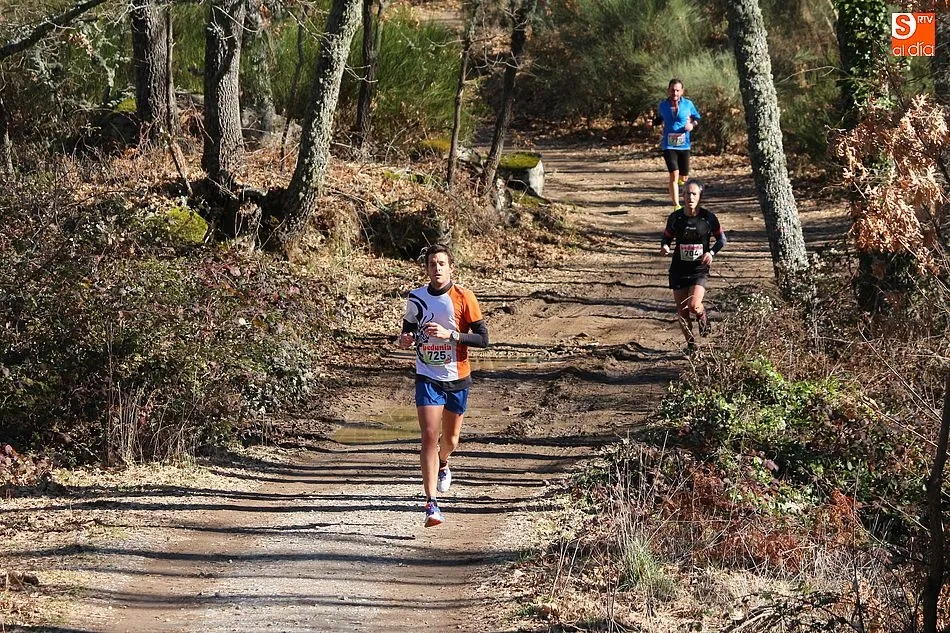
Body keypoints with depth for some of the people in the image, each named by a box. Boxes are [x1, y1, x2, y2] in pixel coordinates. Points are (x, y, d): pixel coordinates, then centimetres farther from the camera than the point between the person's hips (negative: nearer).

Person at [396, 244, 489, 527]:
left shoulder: (463, 297, -9)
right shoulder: (416, 298, -1)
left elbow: (482, 338, -9)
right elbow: (408, 328, 15)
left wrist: (450, 334, -23)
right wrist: (405, 339, -9)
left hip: (457, 379, 0)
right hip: (427, 378, 0)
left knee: (450, 438, 15)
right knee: (429, 436, -15)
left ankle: (443, 465, 53)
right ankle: (432, 504, -17)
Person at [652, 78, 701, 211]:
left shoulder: (688, 104, -2)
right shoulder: (662, 105, 0)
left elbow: (697, 118, 9)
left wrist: (692, 125, -12)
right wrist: (651, 122, -5)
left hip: (684, 145, 1)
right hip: (669, 145, -1)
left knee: (684, 178, 11)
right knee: (674, 175, -15)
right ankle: (676, 206, -13)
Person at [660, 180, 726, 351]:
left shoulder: (708, 218, -6)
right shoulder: (675, 218, -2)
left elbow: (722, 238, 5)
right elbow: (667, 237, 10)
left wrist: (711, 252, -13)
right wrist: (665, 246, -13)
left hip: (699, 269, -2)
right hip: (679, 269, 2)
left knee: (693, 306, -20)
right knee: (682, 311, 4)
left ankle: (703, 317, 17)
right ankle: (690, 343, 25)